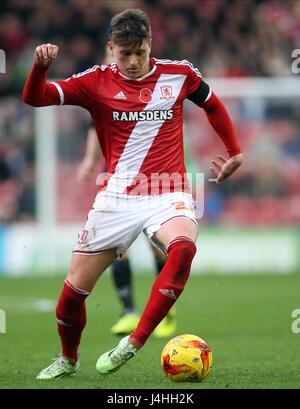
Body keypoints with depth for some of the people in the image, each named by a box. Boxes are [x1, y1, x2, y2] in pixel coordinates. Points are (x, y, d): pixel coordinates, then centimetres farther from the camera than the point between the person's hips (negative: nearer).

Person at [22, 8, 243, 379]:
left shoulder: (179, 75, 3)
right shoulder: (97, 82, 1)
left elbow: (213, 106, 22)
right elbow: (35, 98, -6)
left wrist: (235, 153, 21)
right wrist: (41, 66, -25)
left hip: (168, 193, -1)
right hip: (116, 197, 1)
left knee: (183, 247, -35)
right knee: (75, 287, 1)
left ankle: (134, 344, -29)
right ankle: (68, 359, 31)